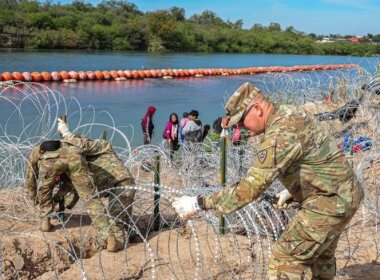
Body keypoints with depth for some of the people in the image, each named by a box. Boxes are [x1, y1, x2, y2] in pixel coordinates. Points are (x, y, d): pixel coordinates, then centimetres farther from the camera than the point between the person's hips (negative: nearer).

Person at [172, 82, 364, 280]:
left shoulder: (281, 133, -27)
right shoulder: (290, 113, 5)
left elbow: (252, 186, -32)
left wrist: (200, 203, -30)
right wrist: (292, 190, 14)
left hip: (331, 200, -10)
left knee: (287, 259, -10)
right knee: (321, 255, 25)